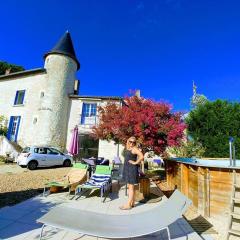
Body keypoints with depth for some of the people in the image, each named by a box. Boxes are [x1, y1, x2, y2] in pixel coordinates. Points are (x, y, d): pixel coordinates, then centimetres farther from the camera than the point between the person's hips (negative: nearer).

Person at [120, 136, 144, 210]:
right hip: (127, 168, 9)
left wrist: (135, 162, -17)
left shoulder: (135, 149, -13)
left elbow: (141, 156, -25)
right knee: (129, 186, 14)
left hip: (132, 169, -9)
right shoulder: (127, 148, 12)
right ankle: (132, 202, 24)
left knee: (131, 187, -2)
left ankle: (128, 204, 6)